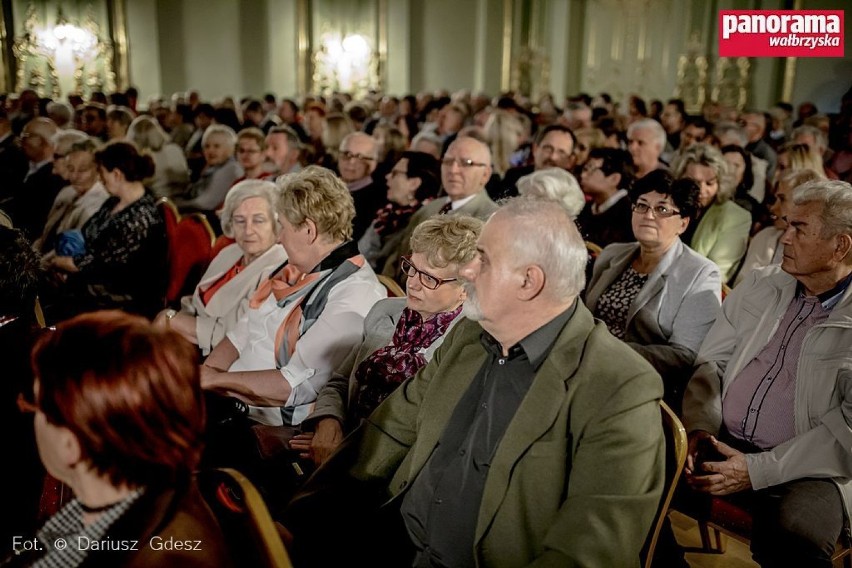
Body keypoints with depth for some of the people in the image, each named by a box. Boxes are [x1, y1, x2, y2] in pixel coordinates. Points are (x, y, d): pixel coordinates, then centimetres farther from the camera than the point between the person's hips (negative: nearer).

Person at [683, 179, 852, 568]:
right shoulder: (759, 285, 9)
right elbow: (712, 360, 11)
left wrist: (757, 470, -18)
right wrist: (700, 428, -7)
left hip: (807, 467, -4)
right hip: (722, 443, 5)